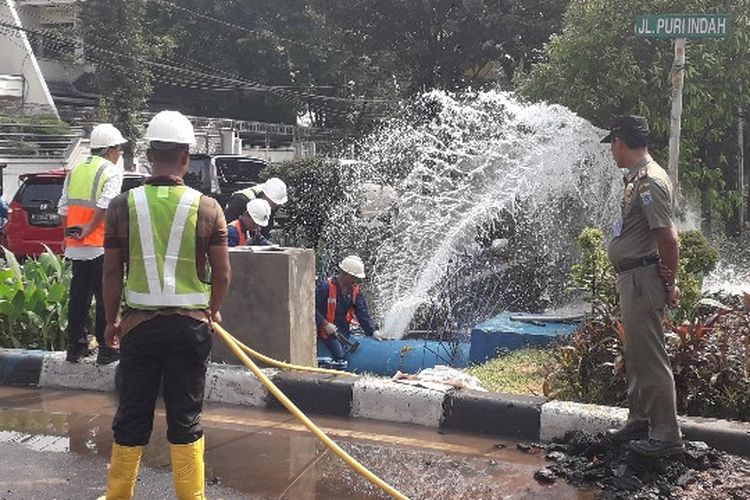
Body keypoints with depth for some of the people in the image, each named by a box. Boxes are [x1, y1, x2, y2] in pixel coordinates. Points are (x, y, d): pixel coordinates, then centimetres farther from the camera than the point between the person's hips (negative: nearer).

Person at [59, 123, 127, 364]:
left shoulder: (75, 171, 14)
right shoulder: (112, 172, -6)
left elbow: (63, 208, 13)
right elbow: (104, 206, -19)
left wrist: (69, 235, 19)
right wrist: (87, 231, -12)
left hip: (75, 246, 7)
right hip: (100, 246, -6)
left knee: (78, 296, 12)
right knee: (105, 298, 2)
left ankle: (75, 346, 17)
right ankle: (105, 348, 6)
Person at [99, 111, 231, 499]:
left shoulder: (123, 205, -4)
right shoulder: (207, 208, -5)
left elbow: (112, 271, 0)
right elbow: (222, 273, -1)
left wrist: (111, 320, 13)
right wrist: (212, 311, 17)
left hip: (139, 322, 1)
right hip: (191, 323, 0)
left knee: (132, 416, 12)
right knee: (186, 418, 9)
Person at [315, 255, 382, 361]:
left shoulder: (355, 290, 7)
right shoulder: (326, 287, -14)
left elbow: (362, 312, 5)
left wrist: (372, 332, -4)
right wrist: (325, 324, -22)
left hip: (344, 331, 7)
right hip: (327, 331, -7)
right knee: (340, 356, -22)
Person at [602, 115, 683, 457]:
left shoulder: (649, 181, -18)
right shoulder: (637, 178, 14)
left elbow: (667, 237, -22)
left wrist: (670, 284, -15)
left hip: (643, 278, -11)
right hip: (632, 279, 11)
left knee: (650, 358, -6)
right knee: (635, 355, 19)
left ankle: (666, 436, 1)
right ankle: (639, 421, 31)